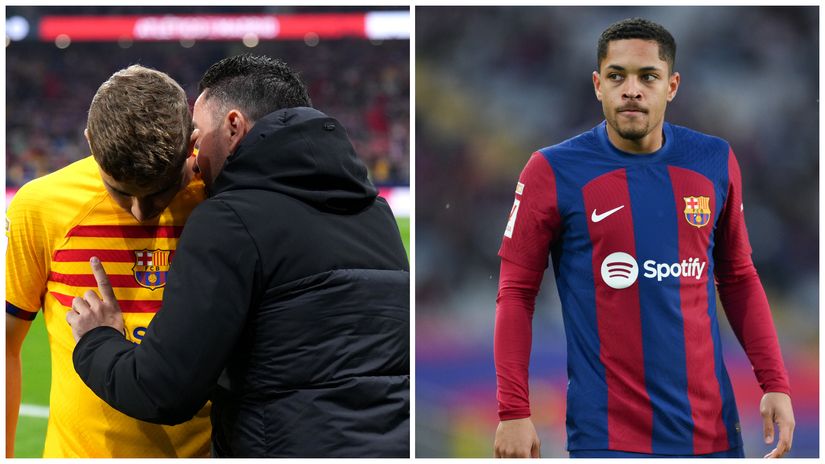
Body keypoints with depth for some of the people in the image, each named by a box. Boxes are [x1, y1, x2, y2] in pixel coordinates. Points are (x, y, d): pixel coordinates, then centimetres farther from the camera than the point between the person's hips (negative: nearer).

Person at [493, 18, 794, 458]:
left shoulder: (715, 162, 4)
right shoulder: (553, 171, -5)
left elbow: (739, 278, 14)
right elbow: (516, 292, -2)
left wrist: (775, 384, 5)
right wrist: (513, 411, -9)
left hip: (711, 426, 3)